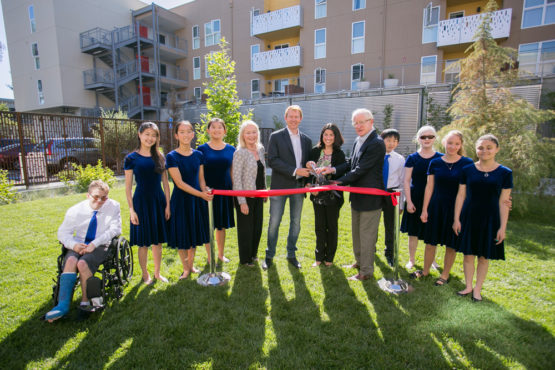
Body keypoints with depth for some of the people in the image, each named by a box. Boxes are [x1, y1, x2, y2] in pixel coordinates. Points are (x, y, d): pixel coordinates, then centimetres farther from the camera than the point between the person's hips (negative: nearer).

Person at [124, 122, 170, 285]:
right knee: (143, 242, 7)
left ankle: (157, 273, 28)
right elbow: (128, 187, -4)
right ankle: (145, 274, 26)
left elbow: (165, 183, 7)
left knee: (158, 241, 11)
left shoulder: (160, 157, 6)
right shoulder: (131, 158, -3)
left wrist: (167, 204, 2)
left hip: (158, 201, 3)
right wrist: (131, 209, -8)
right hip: (141, 201, -3)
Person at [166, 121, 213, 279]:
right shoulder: (171, 157, -10)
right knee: (182, 234, 6)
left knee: (195, 233, 14)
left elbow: (201, 179, 8)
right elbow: (179, 183, -16)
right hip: (180, 200, -4)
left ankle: (191, 265, 33)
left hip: (197, 200, 4)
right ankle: (186, 269, 25)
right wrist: (201, 194, -21)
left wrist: (205, 192, -8)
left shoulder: (198, 155, 3)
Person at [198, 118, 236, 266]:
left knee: (222, 225, 13)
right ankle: (210, 256, 21)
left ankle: (221, 254, 29)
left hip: (225, 192, 3)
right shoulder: (202, 149, -1)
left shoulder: (231, 150, 6)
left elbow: (232, 172, 10)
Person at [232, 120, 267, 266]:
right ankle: (245, 259, 26)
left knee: (257, 226, 16)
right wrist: (242, 202, -19)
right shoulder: (240, 153, -16)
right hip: (245, 197, -6)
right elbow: (236, 178, -17)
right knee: (246, 228, 7)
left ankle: (253, 254, 36)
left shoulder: (260, 149, 5)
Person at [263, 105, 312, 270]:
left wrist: (308, 181, -2)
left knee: (295, 222, 11)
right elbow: (272, 161, -12)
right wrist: (294, 171, -18)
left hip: (299, 187, 4)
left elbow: (308, 164, 14)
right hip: (280, 186, -4)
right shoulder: (276, 137, -2)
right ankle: (269, 256, 17)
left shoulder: (307, 140, 11)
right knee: (274, 222, 1)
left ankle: (291, 254, 27)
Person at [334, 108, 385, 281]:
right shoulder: (358, 141, 9)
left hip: (370, 197, -9)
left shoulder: (376, 143, -20)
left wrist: (339, 181, -16)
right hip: (357, 196, 9)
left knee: (367, 234, 2)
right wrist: (334, 170, -6)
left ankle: (366, 271, 17)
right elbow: (351, 163, 10)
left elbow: (360, 170, -23)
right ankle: (359, 261, 40)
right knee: (356, 232, 22)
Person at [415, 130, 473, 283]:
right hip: (436, 207, 2)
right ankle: (425, 270, 29)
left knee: (451, 244, 9)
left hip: (456, 208, -2)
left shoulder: (467, 163, -4)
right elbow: (429, 187, 4)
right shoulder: (435, 163, 1)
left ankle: (445, 274, 26)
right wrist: (424, 209, 3)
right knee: (431, 241, 10)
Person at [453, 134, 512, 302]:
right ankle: (468, 286, 26)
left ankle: (477, 289, 25)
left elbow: (503, 202, -1)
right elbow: (461, 195, 3)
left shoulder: (505, 173, -1)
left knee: (484, 257, 8)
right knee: (468, 255, 7)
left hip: (490, 219, -1)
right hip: (469, 217, 1)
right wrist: (456, 219, 0)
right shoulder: (468, 170, 1)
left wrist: (502, 227, -4)